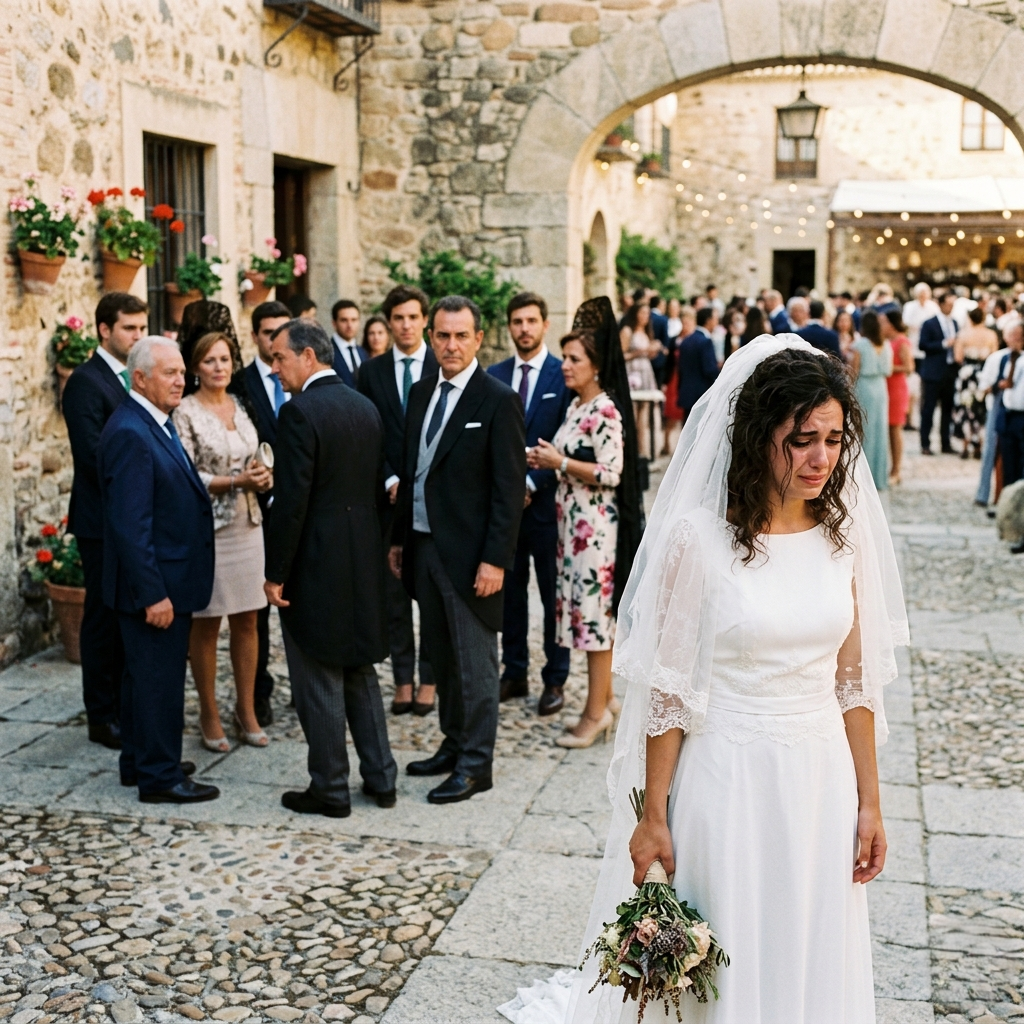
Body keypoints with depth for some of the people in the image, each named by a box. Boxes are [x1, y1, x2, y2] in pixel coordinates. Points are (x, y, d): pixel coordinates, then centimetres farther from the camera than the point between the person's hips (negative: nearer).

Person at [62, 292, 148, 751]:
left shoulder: (136, 378, 12)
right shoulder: (86, 381, -12)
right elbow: (92, 456, -19)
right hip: (105, 522, -7)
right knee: (104, 618, 3)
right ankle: (102, 717, 13)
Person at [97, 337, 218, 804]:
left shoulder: (155, 423, 10)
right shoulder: (130, 433, -21)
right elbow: (131, 525, -24)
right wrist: (153, 593, -24)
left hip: (165, 580, 10)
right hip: (155, 584, -10)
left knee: (144, 673, 19)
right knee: (159, 677, 0)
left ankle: (140, 760, 32)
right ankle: (159, 777, 11)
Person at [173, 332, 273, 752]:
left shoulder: (241, 408, 10)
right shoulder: (185, 413, -7)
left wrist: (263, 477, -7)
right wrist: (235, 481, -21)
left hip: (247, 524, 5)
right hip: (206, 526, -5)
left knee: (247, 620, 9)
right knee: (206, 623, 3)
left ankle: (246, 710, 20)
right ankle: (209, 715, 15)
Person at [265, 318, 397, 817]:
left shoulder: (299, 412, -17)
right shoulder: (366, 407, 8)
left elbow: (291, 501, -20)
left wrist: (275, 573, -12)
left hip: (315, 566, -8)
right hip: (363, 564, 8)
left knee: (320, 682, 4)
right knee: (360, 673, 18)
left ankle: (330, 789, 13)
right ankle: (380, 777, 24)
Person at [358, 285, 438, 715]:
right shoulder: (372, 372, 7)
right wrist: (391, 482, -7)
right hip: (389, 496, 2)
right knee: (394, 592, 5)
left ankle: (428, 681, 11)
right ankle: (403, 680, 13)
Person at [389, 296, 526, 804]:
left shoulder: (498, 400, -11)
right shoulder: (422, 392, 11)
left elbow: (509, 487, -14)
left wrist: (495, 559, -18)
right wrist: (399, 537, 13)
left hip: (469, 553, -7)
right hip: (424, 546, 7)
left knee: (474, 662, 2)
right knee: (442, 657, 17)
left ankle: (475, 763, 13)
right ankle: (454, 744, 31)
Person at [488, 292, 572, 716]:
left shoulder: (564, 375, -4)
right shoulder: (494, 376, 9)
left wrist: (532, 483, -12)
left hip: (546, 501, -4)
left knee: (553, 593, 3)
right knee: (510, 590, 10)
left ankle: (555, 679, 13)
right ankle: (514, 672, 20)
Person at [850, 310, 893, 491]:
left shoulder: (860, 344, -11)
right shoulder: (886, 346, 3)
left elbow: (854, 372, -9)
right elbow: (888, 371, 8)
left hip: (863, 388, -5)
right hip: (881, 389, 5)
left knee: (864, 431, 1)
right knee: (879, 431, 10)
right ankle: (880, 477, 15)